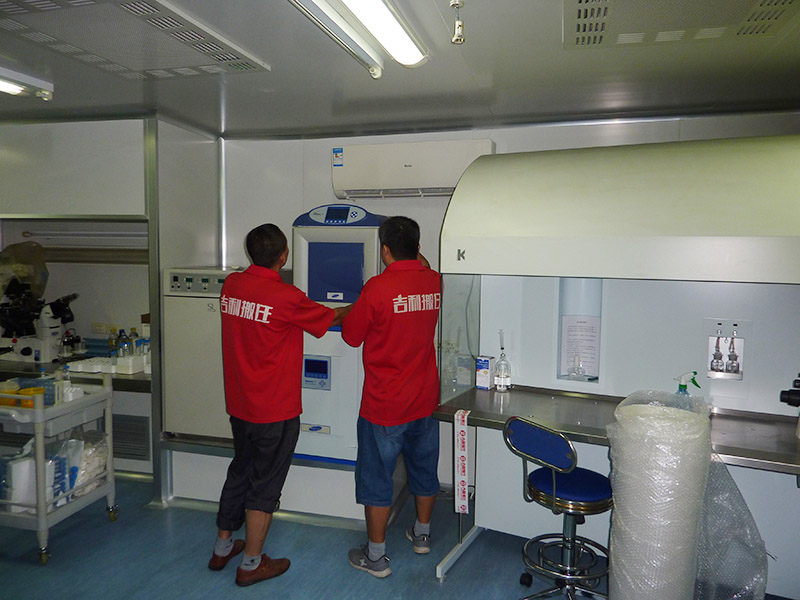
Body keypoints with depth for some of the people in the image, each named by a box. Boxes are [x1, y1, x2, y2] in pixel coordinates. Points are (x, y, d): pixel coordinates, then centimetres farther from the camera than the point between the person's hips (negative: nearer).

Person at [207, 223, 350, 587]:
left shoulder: (231, 285, -2)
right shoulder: (287, 298, -23)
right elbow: (330, 318, -8)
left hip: (239, 405, 7)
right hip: (275, 411, -7)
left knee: (239, 473, 23)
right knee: (265, 485, 8)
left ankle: (222, 548, 37)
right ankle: (251, 564, 23)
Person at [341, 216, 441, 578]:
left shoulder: (378, 287, -20)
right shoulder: (434, 283, -4)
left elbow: (350, 336, -9)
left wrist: (354, 312, 8)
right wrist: (419, 260, 29)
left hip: (384, 406, -5)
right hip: (425, 401, 6)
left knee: (376, 479, 9)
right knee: (424, 468, 22)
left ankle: (375, 557, 22)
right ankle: (422, 534, 41)